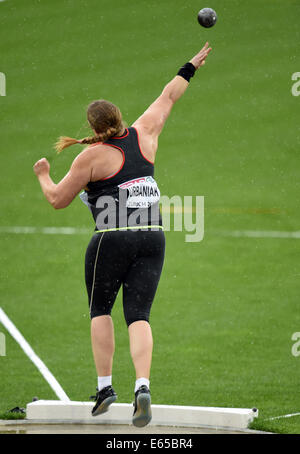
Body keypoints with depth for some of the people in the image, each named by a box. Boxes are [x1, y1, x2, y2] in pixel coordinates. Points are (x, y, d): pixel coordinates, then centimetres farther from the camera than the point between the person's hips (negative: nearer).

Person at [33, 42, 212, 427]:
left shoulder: (92, 156, -6)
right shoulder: (143, 135, 7)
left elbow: (58, 200, 0)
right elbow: (167, 98, 24)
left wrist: (43, 176, 18)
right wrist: (190, 68, 38)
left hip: (113, 241, -4)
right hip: (153, 239, 4)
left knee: (100, 310, 15)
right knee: (138, 315, 0)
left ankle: (104, 385, 8)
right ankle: (142, 387, -20)